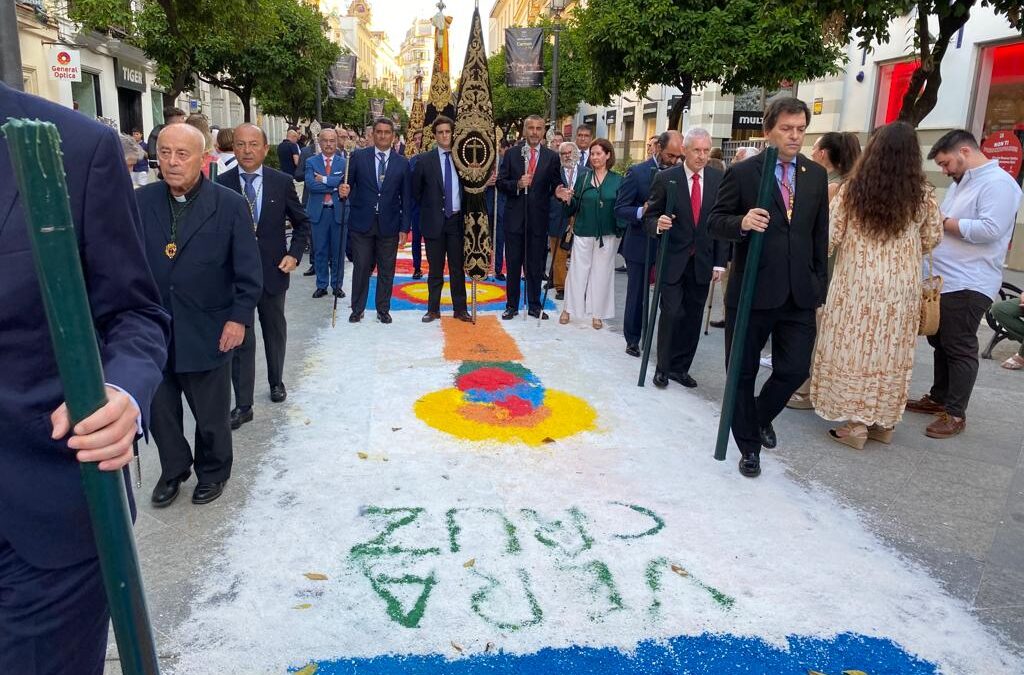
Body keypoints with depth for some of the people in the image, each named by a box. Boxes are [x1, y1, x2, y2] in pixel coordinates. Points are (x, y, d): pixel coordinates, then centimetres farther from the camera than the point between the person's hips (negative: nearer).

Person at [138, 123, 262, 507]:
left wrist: (239, 318, -11)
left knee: (211, 416, 12)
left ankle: (213, 471, 36)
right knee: (160, 410, 16)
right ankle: (173, 469, 39)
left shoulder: (230, 205, -7)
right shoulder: (141, 202, 0)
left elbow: (248, 271, -6)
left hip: (207, 332, -2)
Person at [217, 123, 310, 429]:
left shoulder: (282, 182, -3)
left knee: (275, 331, 18)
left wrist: (294, 255, -6)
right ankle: (243, 405, 9)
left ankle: (276, 381, 40)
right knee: (239, 338, 1)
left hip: (273, 270, 1)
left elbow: (302, 223, 5)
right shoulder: (222, 183, -4)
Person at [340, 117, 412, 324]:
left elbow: (406, 198, 4)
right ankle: (357, 309, 19)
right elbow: (349, 183, 5)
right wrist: (345, 191, -20)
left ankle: (383, 309, 21)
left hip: (389, 225, 1)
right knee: (361, 268, 5)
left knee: (386, 270, 8)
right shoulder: (358, 156, 2)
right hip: (362, 223, -1)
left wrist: (404, 228, 0)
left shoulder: (402, 163, 4)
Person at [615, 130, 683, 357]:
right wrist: (642, 211, -27)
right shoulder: (637, 172, -6)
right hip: (641, 245, -2)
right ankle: (632, 340, 24)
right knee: (637, 295, 9)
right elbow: (620, 210, -9)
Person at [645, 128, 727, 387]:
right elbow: (650, 217, -2)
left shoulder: (719, 179, 2)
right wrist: (657, 224, -26)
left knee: (693, 317, 8)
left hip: (703, 262, 3)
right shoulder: (666, 178, -5)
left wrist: (719, 262, 1)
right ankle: (663, 368, 11)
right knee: (672, 314, -6)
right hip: (673, 260, -3)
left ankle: (680, 368, 21)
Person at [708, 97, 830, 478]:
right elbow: (715, 222, -2)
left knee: (796, 369, 4)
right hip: (752, 290, -3)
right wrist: (742, 223, -24)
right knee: (743, 372, 6)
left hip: (800, 293, 3)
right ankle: (749, 445, 25)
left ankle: (762, 415, 35)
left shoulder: (816, 176, 9)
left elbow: (820, 234, 12)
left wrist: (819, 285, 9)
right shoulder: (742, 173, -3)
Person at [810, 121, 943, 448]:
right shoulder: (923, 195, -1)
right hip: (901, 288, 3)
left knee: (854, 348, 6)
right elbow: (932, 239, 8)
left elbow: (830, 238, -6)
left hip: (857, 283, -2)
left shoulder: (852, 189, -7)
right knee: (890, 353, 12)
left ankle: (855, 424, 7)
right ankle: (883, 421, 22)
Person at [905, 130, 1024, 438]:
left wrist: (943, 222, -16)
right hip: (943, 281, 9)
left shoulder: (998, 183, -12)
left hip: (967, 286, -9)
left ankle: (955, 413, 5)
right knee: (940, 343, 16)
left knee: (959, 349, -3)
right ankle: (939, 398, 28)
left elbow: (989, 229, -24)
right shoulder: (962, 183, 18)